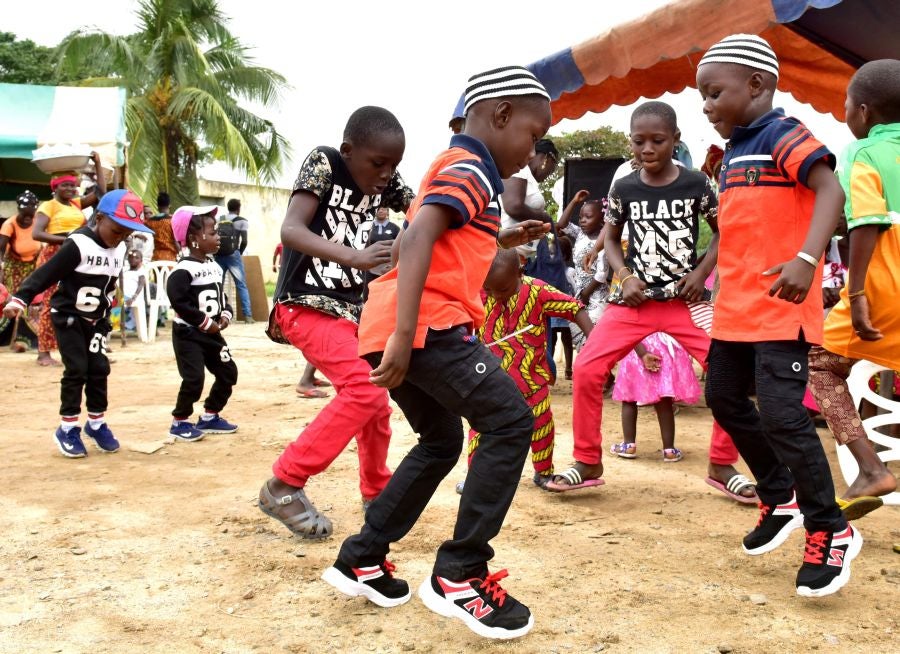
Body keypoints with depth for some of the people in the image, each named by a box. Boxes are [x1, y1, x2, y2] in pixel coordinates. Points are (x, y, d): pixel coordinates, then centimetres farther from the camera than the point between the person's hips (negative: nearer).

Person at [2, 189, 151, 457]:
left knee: (99, 369, 5)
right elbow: (46, 274, -25)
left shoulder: (120, 250, -1)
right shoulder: (78, 244, -22)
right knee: (76, 370, -8)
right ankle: (67, 428, 5)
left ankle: (96, 424, 19)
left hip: (96, 320, 6)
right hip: (68, 316, -6)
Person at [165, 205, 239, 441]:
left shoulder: (214, 265, 9)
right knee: (194, 379, -12)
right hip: (188, 333, -9)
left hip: (211, 332, 9)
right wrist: (205, 322, -21)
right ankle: (179, 422, 8)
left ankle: (209, 417, 24)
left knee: (228, 372, 10)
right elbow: (178, 300, -26)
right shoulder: (184, 269, -19)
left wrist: (226, 314, -3)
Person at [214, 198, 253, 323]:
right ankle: (248, 315, -6)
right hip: (232, 254, -4)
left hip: (218, 255, 4)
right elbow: (244, 241, -3)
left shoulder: (219, 220, 18)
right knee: (241, 285, 0)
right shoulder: (242, 221, 6)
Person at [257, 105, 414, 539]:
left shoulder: (384, 182, 3)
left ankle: (377, 494, 34)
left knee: (376, 404, 14)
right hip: (306, 305, -8)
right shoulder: (323, 164, -15)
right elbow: (291, 230, -28)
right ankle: (284, 486, -13)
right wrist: (354, 256, -43)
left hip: (350, 307, 8)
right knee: (365, 390, -22)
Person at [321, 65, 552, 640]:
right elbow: (418, 237, -22)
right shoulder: (470, 169, -5)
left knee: (442, 441, 21)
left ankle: (362, 560, 23)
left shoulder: (454, 167, 26)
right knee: (510, 419, -9)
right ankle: (460, 575, -9)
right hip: (429, 322, -10)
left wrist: (501, 240, 32)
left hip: (389, 328, 10)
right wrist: (405, 334, -31)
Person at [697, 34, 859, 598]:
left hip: (780, 309, -10)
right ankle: (781, 499, 32)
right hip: (736, 308, 10)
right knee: (724, 399, 16)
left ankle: (831, 531, 4)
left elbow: (831, 191, -24)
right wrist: (714, 278, 23)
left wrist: (807, 259, -37)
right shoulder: (735, 150, 15)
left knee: (781, 415, -12)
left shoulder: (782, 134, -11)